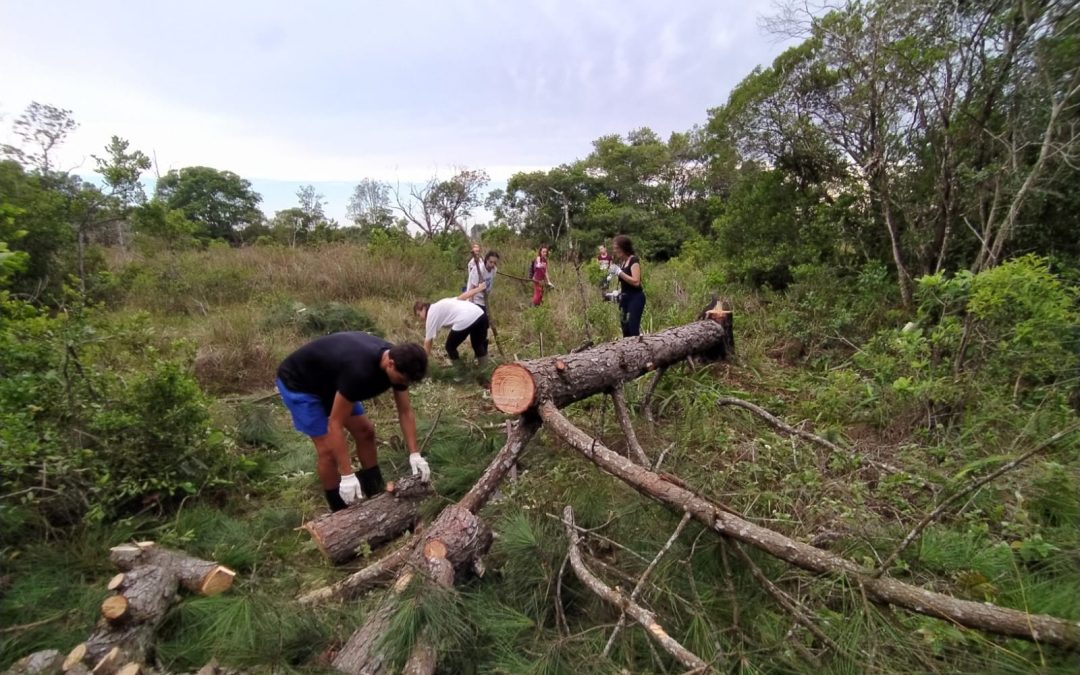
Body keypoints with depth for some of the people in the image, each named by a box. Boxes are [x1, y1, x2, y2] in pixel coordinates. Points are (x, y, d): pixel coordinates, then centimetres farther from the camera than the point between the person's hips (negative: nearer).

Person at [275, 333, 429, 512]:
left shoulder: (397, 361, -18)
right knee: (327, 448, -11)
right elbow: (335, 424, -33)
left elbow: (405, 412, -8)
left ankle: (376, 493, 20)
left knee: (365, 431, 6)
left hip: (329, 379, 8)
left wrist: (414, 454, -13)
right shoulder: (359, 371, -42)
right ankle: (341, 511, 9)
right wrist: (347, 476, -31)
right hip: (297, 383, -8)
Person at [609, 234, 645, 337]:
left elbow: (636, 282, -21)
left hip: (635, 298, -8)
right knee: (626, 330, 9)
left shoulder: (633, 260, -10)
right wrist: (618, 293, 5)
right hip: (624, 298, 8)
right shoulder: (621, 262, 13)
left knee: (633, 329, -14)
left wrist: (619, 272, -20)